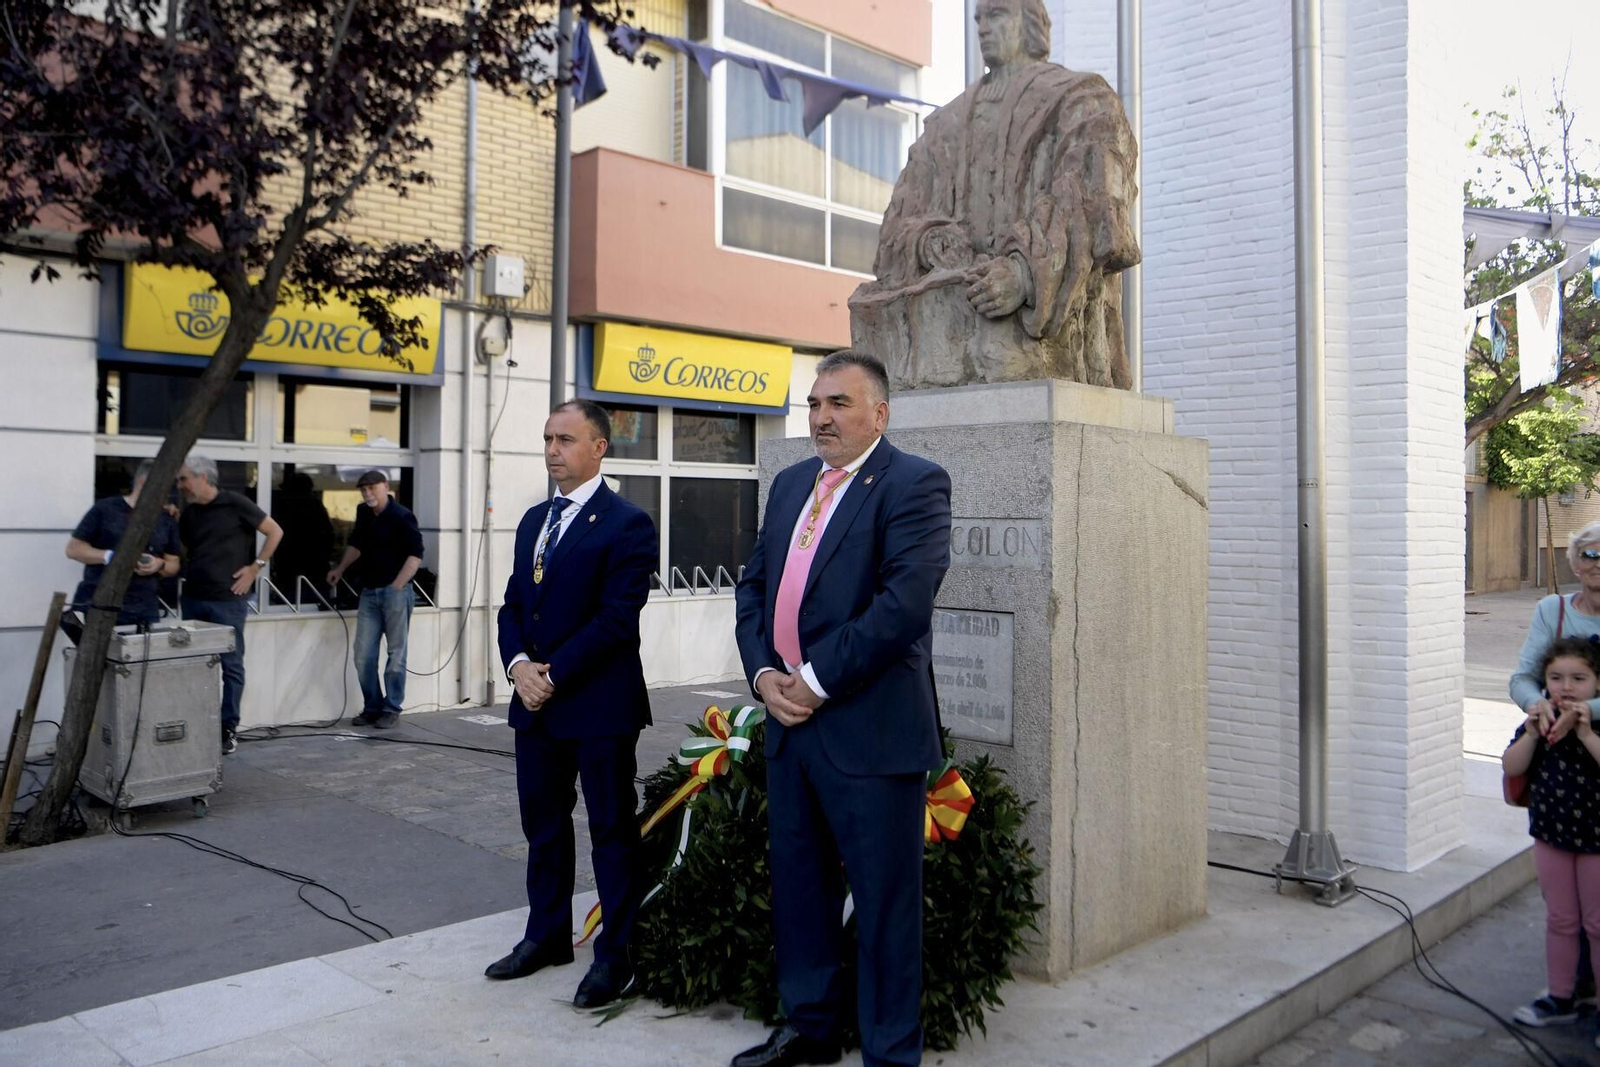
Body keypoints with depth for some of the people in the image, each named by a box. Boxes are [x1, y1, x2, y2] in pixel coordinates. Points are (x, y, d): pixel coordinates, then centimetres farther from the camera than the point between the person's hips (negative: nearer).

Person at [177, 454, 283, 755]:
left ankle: (228, 728, 7)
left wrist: (255, 567, -6)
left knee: (231, 664, 0)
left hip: (228, 598, -6)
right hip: (193, 598, 6)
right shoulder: (187, 513, 11)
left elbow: (275, 532, -3)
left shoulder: (234, 504, -6)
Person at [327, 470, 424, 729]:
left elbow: (415, 554, -13)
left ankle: (391, 709, 9)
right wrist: (340, 569, 23)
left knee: (396, 653, 0)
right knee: (363, 654, 5)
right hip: (369, 591, 7)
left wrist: (397, 586, -18)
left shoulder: (401, 516, -9)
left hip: (395, 592, -7)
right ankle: (372, 707, 16)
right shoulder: (363, 514, 12)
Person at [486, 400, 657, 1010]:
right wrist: (519, 664, -6)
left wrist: (553, 674, -16)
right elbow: (513, 604, 13)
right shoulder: (534, 521, 14)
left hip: (599, 705, -7)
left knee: (612, 830, 4)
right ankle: (547, 935, 33)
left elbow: (616, 617, -17)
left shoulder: (627, 525, -11)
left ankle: (616, 954, 16)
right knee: (543, 825, 17)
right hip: (535, 705, 7)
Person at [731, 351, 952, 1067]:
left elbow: (904, 601, -21)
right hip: (788, 722, 8)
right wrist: (764, 675, -1)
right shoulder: (790, 484, 14)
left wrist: (816, 682, -17)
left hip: (870, 731, -7)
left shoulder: (913, 484, -10)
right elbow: (752, 587, 15)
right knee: (798, 886, 19)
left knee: (884, 900, 4)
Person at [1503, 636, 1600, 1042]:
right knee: (1560, 921, 17)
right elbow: (1511, 767, -7)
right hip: (1551, 834, 4)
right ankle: (1561, 999, 32)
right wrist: (1533, 732, -19)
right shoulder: (1540, 720, -3)